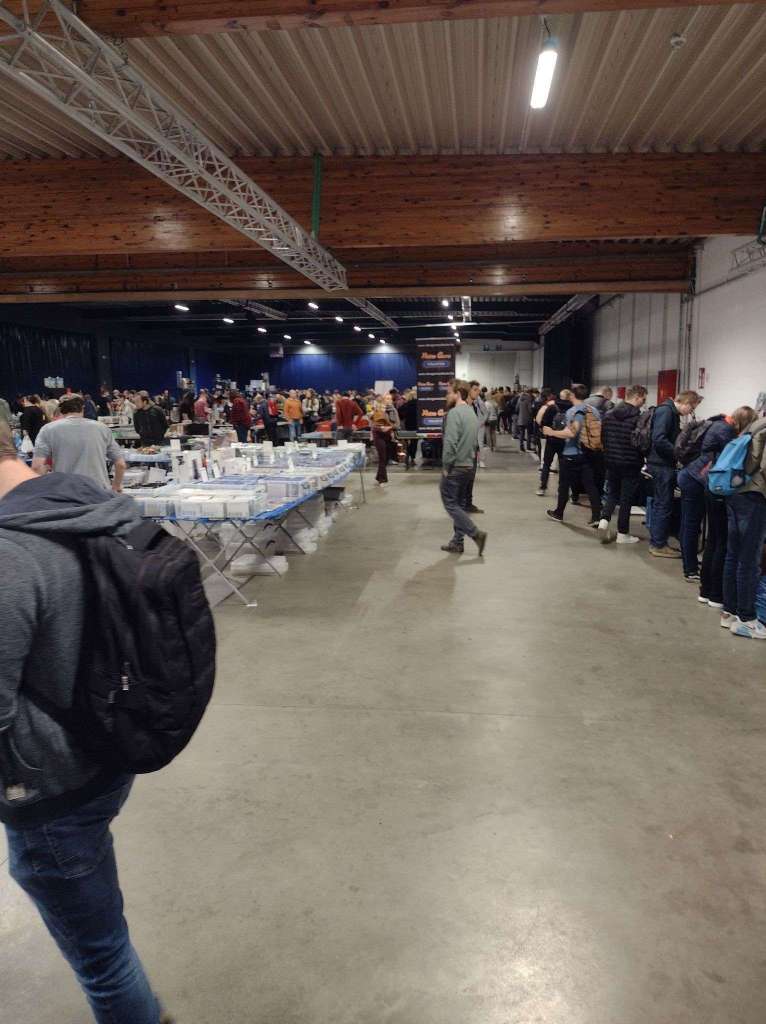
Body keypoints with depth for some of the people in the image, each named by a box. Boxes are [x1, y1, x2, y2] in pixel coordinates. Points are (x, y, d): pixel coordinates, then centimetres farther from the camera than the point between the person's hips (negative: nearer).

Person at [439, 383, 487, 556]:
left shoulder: (454, 413, -17)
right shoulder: (472, 413, 12)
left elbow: (450, 443, -23)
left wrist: (446, 466, -14)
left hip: (456, 466, -9)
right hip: (469, 465, 9)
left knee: (450, 504, -1)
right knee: (459, 503, 13)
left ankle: (476, 533, -7)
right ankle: (457, 542, 17)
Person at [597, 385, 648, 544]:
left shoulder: (609, 413, 3)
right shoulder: (639, 417, -15)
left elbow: (602, 437, 8)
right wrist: (642, 459, 3)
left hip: (611, 461, 5)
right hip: (630, 463, -5)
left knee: (612, 493, 20)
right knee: (626, 497, 5)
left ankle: (604, 519, -2)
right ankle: (622, 533, 12)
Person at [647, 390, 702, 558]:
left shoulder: (672, 413, 15)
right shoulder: (665, 410, -15)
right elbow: (658, 439, -25)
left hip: (663, 464, 10)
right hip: (661, 464, -10)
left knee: (660, 504, 14)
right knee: (664, 505, -3)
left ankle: (657, 542, 22)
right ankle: (658, 545, 4)